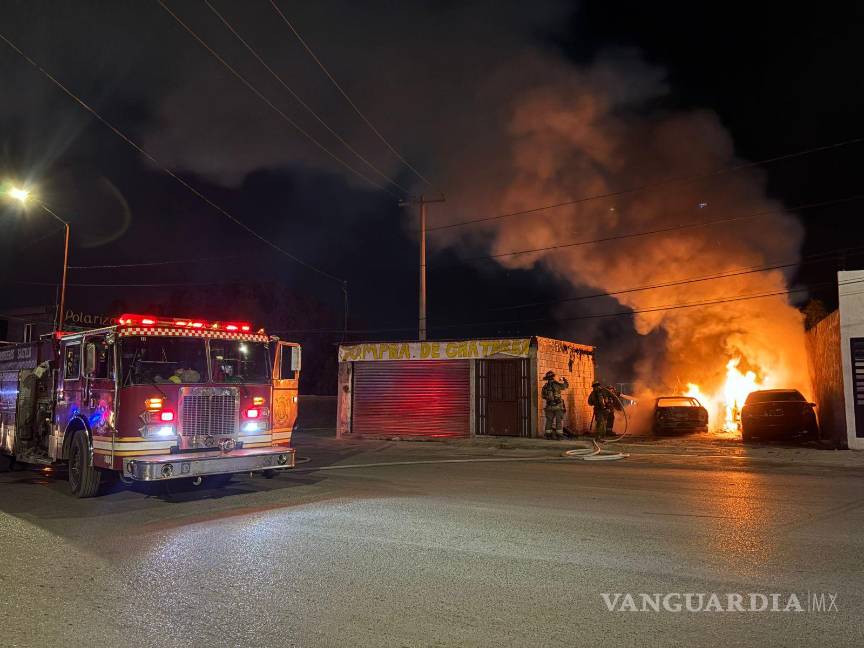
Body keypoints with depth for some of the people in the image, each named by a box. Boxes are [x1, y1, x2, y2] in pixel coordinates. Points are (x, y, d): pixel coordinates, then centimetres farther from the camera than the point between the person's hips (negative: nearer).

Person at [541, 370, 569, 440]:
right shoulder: (556, 384, -10)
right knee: (559, 421, 2)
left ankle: (548, 435, 7)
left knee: (549, 421, 9)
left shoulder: (545, 386, 1)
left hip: (549, 406, 4)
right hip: (558, 406, -4)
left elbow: (543, 396, 14)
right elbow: (566, 385, 6)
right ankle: (559, 435, -1)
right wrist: (564, 380, 25)